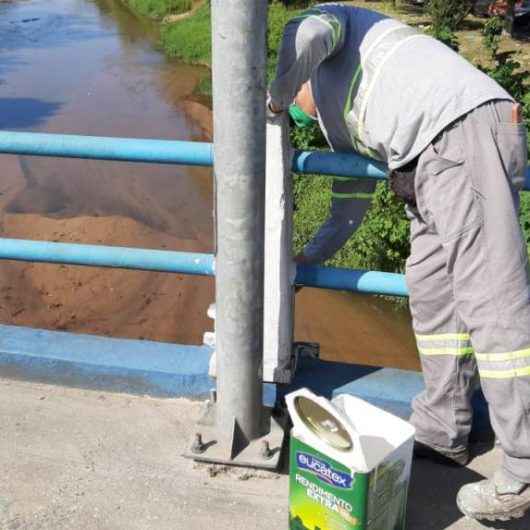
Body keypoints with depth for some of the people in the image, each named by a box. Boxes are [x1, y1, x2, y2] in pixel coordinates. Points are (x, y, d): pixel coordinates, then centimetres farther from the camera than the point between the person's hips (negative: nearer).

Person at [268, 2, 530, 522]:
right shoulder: (339, 123, 35)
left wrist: (270, 105, 1)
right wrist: (306, 259, 41)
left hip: (466, 128, -10)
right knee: (431, 291, 11)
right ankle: (441, 430, 22)